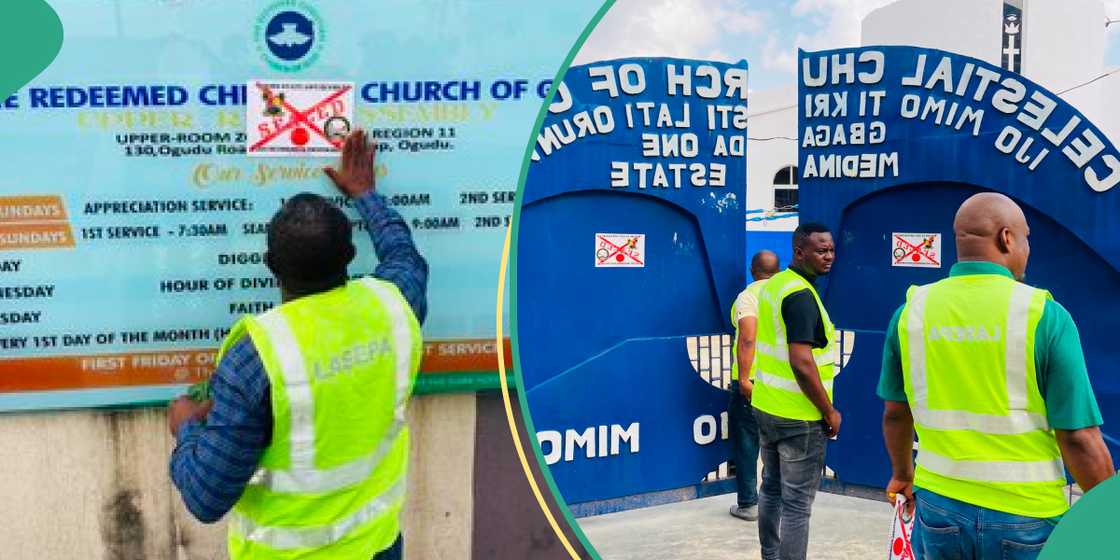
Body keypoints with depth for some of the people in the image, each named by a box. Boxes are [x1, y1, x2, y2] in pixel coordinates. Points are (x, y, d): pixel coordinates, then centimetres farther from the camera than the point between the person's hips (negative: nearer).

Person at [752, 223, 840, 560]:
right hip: (798, 417, -9)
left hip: (766, 406, 9)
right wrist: (829, 412, -16)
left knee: (771, 488, 18)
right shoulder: (801, 295, -19)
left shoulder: (772, 285, 9)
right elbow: (801, 362, -25)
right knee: (797, 503, -1)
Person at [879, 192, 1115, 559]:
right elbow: (1079, 438, -13)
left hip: (939, 505, 3)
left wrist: (902, 474, 24)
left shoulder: (912, 310, -3)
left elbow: (896, 413, 8)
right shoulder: (1044, 315, -13)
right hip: (1024, 514, -3)